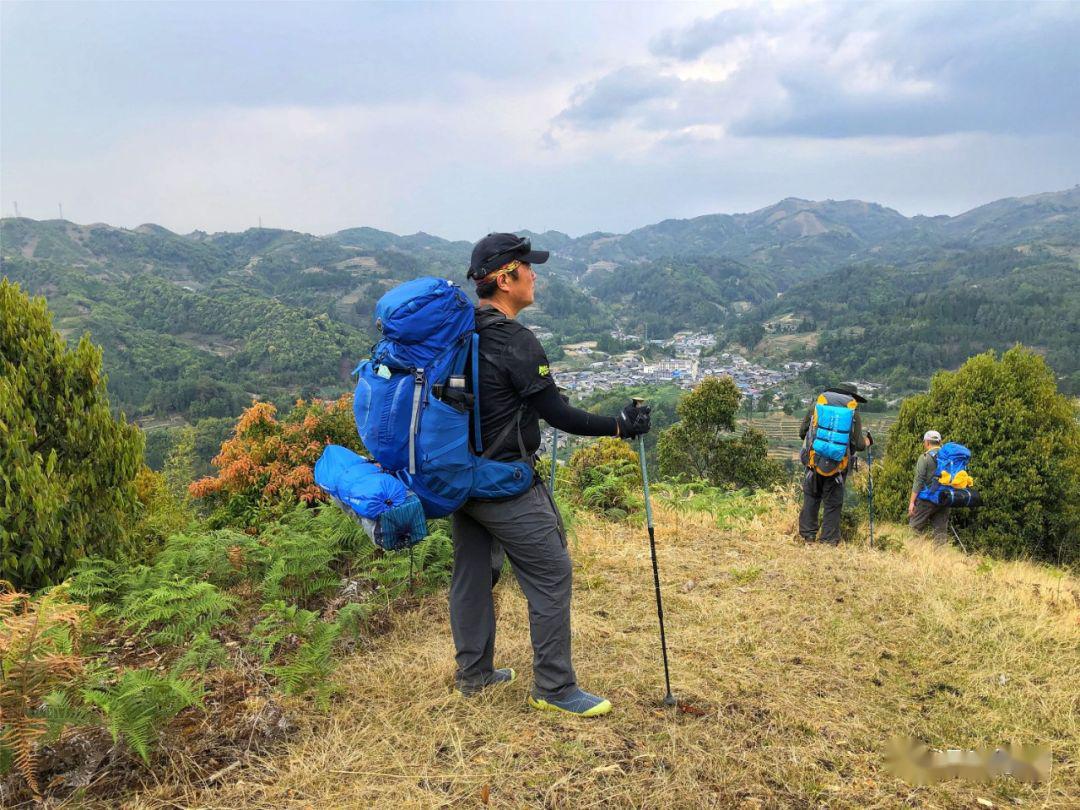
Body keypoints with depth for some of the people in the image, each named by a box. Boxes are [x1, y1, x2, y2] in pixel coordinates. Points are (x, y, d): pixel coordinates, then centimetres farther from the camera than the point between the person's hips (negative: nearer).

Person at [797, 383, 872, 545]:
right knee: (833, 504, 9)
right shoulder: (853, 413, 0)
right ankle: (829, 541, 13)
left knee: (811, 499, 15)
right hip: (837, 465, -1)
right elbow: (858, 444, -1)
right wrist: (866, 442, 22)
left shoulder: (817, 405, 4)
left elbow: (802, 432, 8)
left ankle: (808, 535, 17)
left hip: (814, 461, 1)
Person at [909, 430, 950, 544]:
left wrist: (912, 501, -11)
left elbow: (918, 481, -13)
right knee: (941, 529, 10)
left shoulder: (925, 458, -9)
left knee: (915, 526, 3)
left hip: (928, 499, -5)